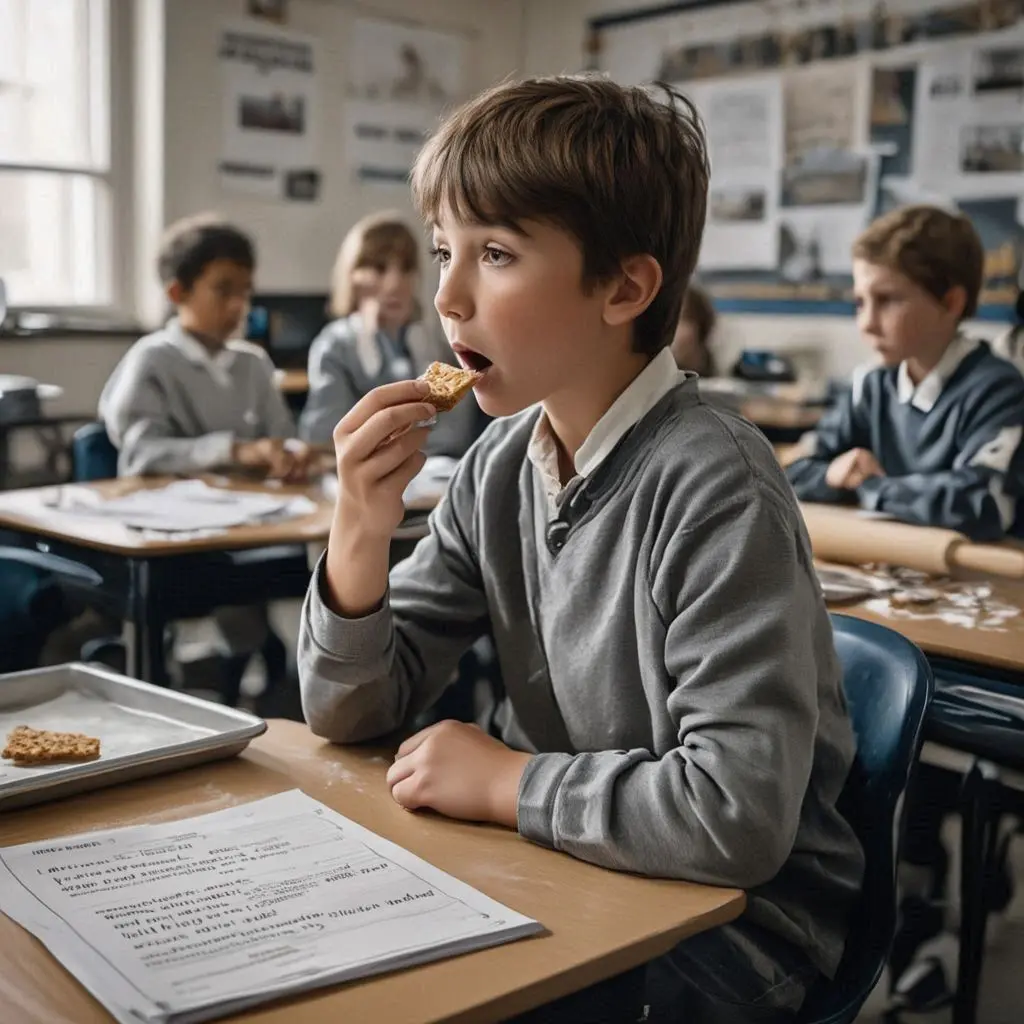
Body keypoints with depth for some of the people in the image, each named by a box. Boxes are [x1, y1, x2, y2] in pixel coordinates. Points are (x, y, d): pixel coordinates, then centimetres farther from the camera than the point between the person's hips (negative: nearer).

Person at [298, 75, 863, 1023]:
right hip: (565, 865, 6)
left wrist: (504, 780, -18)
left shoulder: (715, 491, -25)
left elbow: (739, 815, -32)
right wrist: (361, 532, -18)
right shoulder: (499, 466, -3)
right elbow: (353, 716, 0)